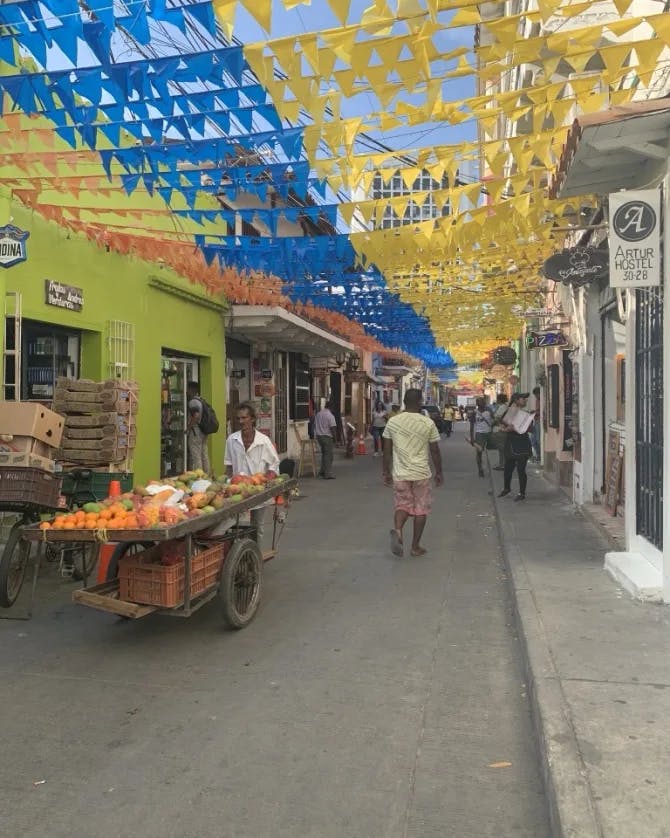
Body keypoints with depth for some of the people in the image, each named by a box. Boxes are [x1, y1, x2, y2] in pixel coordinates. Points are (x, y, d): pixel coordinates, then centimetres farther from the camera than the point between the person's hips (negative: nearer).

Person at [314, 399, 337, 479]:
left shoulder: (318, 414, 9)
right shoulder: (330, 416, -14)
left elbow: (315, 425, 16)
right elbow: (333, 428, -17)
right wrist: (335, 438, -10)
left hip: (319, 436, 7)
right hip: (327, 437, -7)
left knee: (324, 454, 21)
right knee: (328, 455, -2)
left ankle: (322, 472, 24)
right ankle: (328, 474, -3)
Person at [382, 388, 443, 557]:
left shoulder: (392, 421, -1)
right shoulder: (428, 423, -6)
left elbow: (387, 451, 3)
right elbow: (435, 451, -1)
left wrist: (386, 472, 13)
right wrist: (439, 472, 11)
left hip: (400, 473, 2)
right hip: (421, 473, -1)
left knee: (402, 505, 14)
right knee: (420, 509, 11)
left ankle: (397, 530, -15)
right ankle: (415, 546, 16)